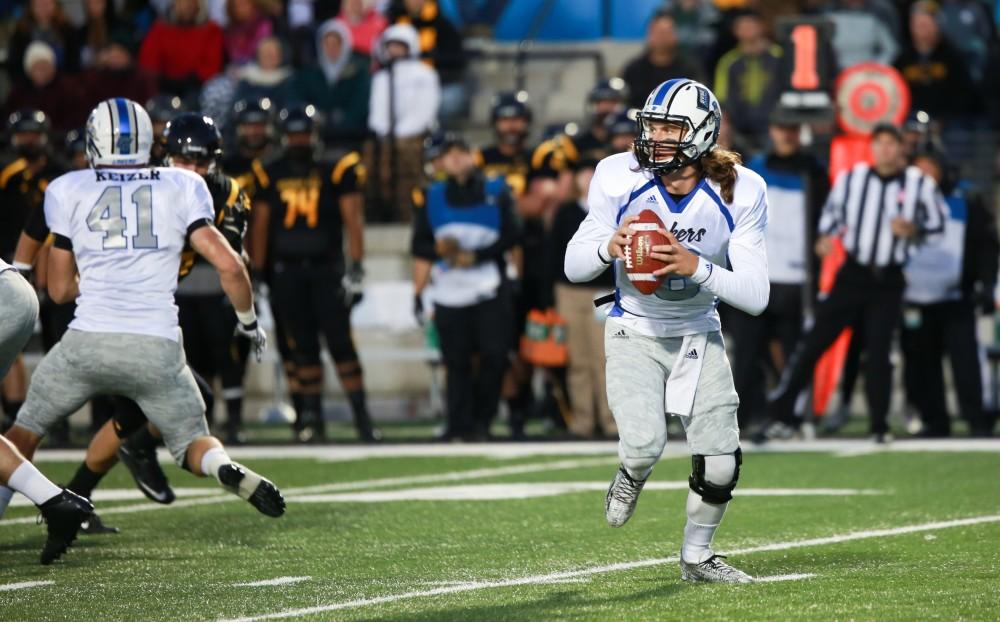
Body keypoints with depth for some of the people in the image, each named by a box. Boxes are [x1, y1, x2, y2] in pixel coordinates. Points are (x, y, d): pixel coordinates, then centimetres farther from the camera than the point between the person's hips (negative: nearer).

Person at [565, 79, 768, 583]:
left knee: (720, 463, -3)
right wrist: (609, 247, -30)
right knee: (645, 444, -23)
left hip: (698, 333, 1)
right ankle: (632, 475, 16)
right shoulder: (621, 179, -17)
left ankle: (696, 556, 25)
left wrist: (697, 267, -36)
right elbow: (574, 266, -8)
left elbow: (755, 296, -19)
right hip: (635, 329, -1)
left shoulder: (739, 192, -18)